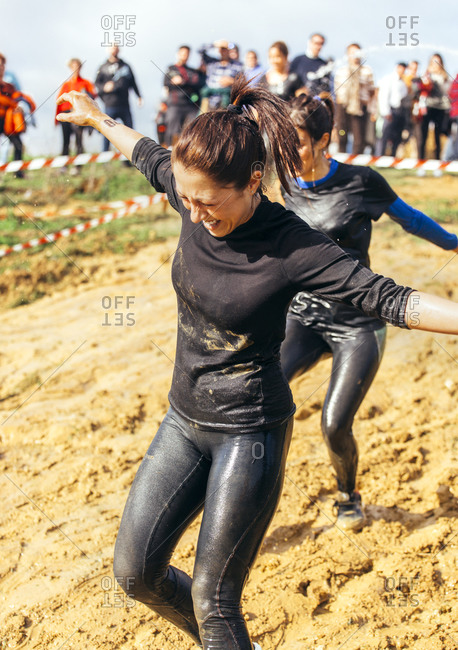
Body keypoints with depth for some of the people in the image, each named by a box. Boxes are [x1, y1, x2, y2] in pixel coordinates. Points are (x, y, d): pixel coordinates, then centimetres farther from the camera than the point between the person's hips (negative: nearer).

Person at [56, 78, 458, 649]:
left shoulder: (291, 247, -21)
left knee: (212, 597, -1)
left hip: (249, 431, -6)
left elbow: (388, 299, -24)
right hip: (184, 419, 7)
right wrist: (95, 118, 31)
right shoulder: (194, 198, -5)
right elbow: (147, 154, 15)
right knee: (135, 572, 11)